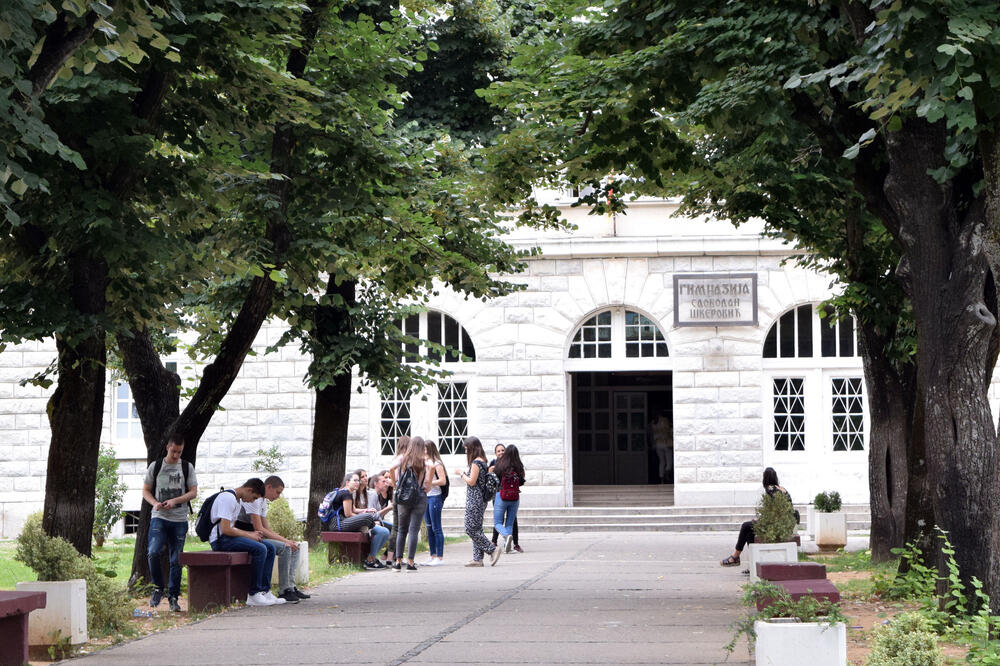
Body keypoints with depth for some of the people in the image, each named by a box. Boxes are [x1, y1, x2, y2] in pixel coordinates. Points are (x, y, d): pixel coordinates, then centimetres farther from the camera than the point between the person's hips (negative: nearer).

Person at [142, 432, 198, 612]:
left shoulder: (187, 468, 6)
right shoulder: (155, 467, 6)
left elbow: (193, 492, 2)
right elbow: (146, 491, 10)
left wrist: (175, 501, -14)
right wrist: (154, 503, -11)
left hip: (179, 520, 1)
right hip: (159, 518, -1)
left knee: (176, 560, 2)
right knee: (153, 553, -20)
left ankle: (173, 597, 12)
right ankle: (158, 588, -1)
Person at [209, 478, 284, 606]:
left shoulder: (238, 501, 18)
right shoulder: (228, 498, -16)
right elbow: (225, 529, -22)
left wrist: (251, 533, 6)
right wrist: (248, 535, -11)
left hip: (229, 537, 11)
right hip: (220, 540, -11)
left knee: (270, 548, 3)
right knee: (260, 549, -26)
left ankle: (265, 591, 0)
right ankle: (254, 595, -22)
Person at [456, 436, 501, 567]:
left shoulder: (476, 462, -15)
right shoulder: (482, 461, 15)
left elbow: (472, 482, -18)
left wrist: (461, 473, -4)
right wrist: (465, 473, 17)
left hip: (474, 499, -10)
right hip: (480, 499, 10)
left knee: (471, 529, -8)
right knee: (476, 529, 9)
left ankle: (493, 549, -9)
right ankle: (478, 559, 8)